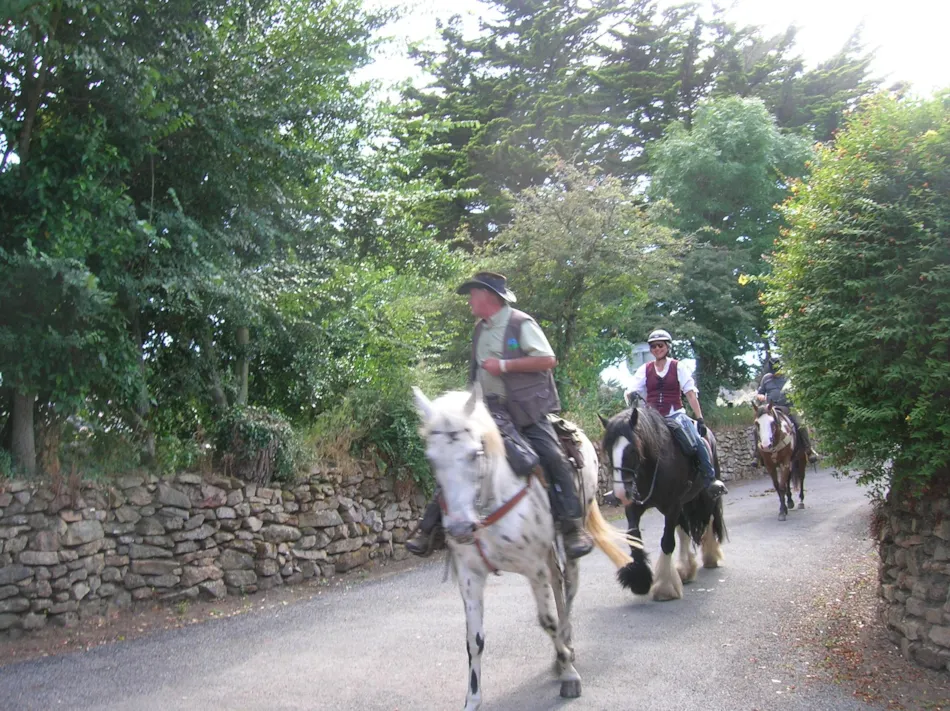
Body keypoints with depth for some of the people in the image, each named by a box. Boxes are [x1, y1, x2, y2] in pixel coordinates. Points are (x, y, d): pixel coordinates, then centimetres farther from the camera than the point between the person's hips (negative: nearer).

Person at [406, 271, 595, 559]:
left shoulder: (521, 324, -7)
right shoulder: (480, 330, 15)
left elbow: (548, 360, -15)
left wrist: (505, 365, -18)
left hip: (526, 411, -6)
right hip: (489, 411, 6)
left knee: (551, 457, -22)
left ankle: (573, 527, -15)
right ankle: (430, 526, -1)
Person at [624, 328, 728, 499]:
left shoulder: (677, 367, 4)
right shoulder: (645, 369, 9)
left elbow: (691, 394, 1)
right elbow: (631, 392, 4)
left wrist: (700, 419, -6)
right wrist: (632, 398, -21)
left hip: (675, 415, -2)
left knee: (696, 441, -24)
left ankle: (710, 479, -16)